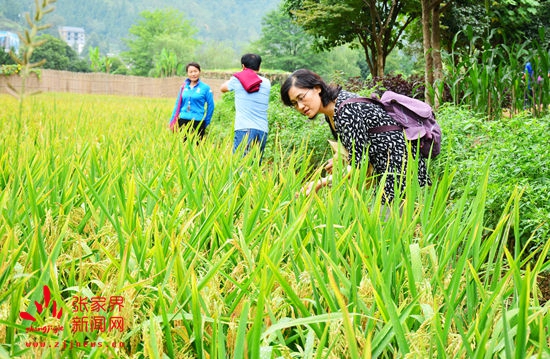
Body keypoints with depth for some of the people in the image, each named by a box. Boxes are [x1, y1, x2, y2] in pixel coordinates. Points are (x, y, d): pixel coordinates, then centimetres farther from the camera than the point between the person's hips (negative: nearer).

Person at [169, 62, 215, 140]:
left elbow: (210, 106, 3)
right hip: (183, 121, 3)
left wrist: (206, 123, 3)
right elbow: (178, 105, 15)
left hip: (198, 122, -3)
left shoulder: (205, 88, -1)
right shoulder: (183, 87, 10)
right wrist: (172, 122, 10)